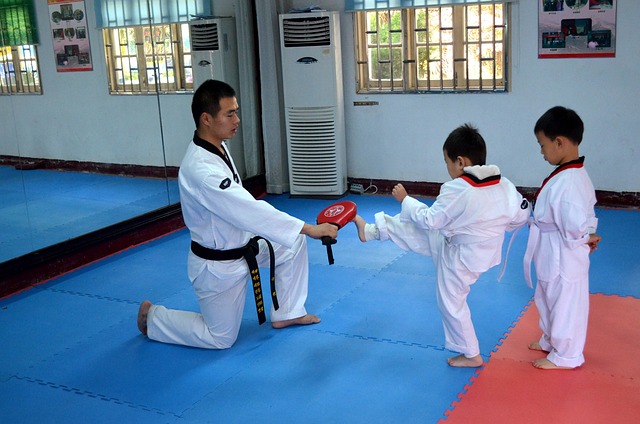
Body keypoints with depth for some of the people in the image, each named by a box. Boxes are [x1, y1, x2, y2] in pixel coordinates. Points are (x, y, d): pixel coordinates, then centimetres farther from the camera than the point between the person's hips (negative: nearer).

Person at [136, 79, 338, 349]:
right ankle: (152, 318, 24)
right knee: (221, 338, 7)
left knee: (292, 244, 7)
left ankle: (286, 314, 21)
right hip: (218, 266, -8)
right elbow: (251, 211, -37)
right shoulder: (201, 169, -34)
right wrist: (309, 229, -36)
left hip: (239, 245, 8)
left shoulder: (216, 147, -4)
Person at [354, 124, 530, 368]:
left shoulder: (456, 190, -31)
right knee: (412, 230, 13)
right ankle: (371, 230, 32)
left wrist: (405, 200, -4)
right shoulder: (504, 184, -12)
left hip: (460, 257, -8)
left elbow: (429, 219, -19)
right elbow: (521, 217, -2)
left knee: (452, 304, 14)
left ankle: (471, 355, 29)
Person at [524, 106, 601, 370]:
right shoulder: (575, 173, 2)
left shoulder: (566, 183, -30)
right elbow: (585, 214, 11)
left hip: (562, 258, -10)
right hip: (556, 256, 10)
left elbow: (576, 227, -31)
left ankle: (566, 356, 27)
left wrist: (586, 239, -12)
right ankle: (551, 341, 46)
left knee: (565, 305, 9)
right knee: (550, 301, 26)